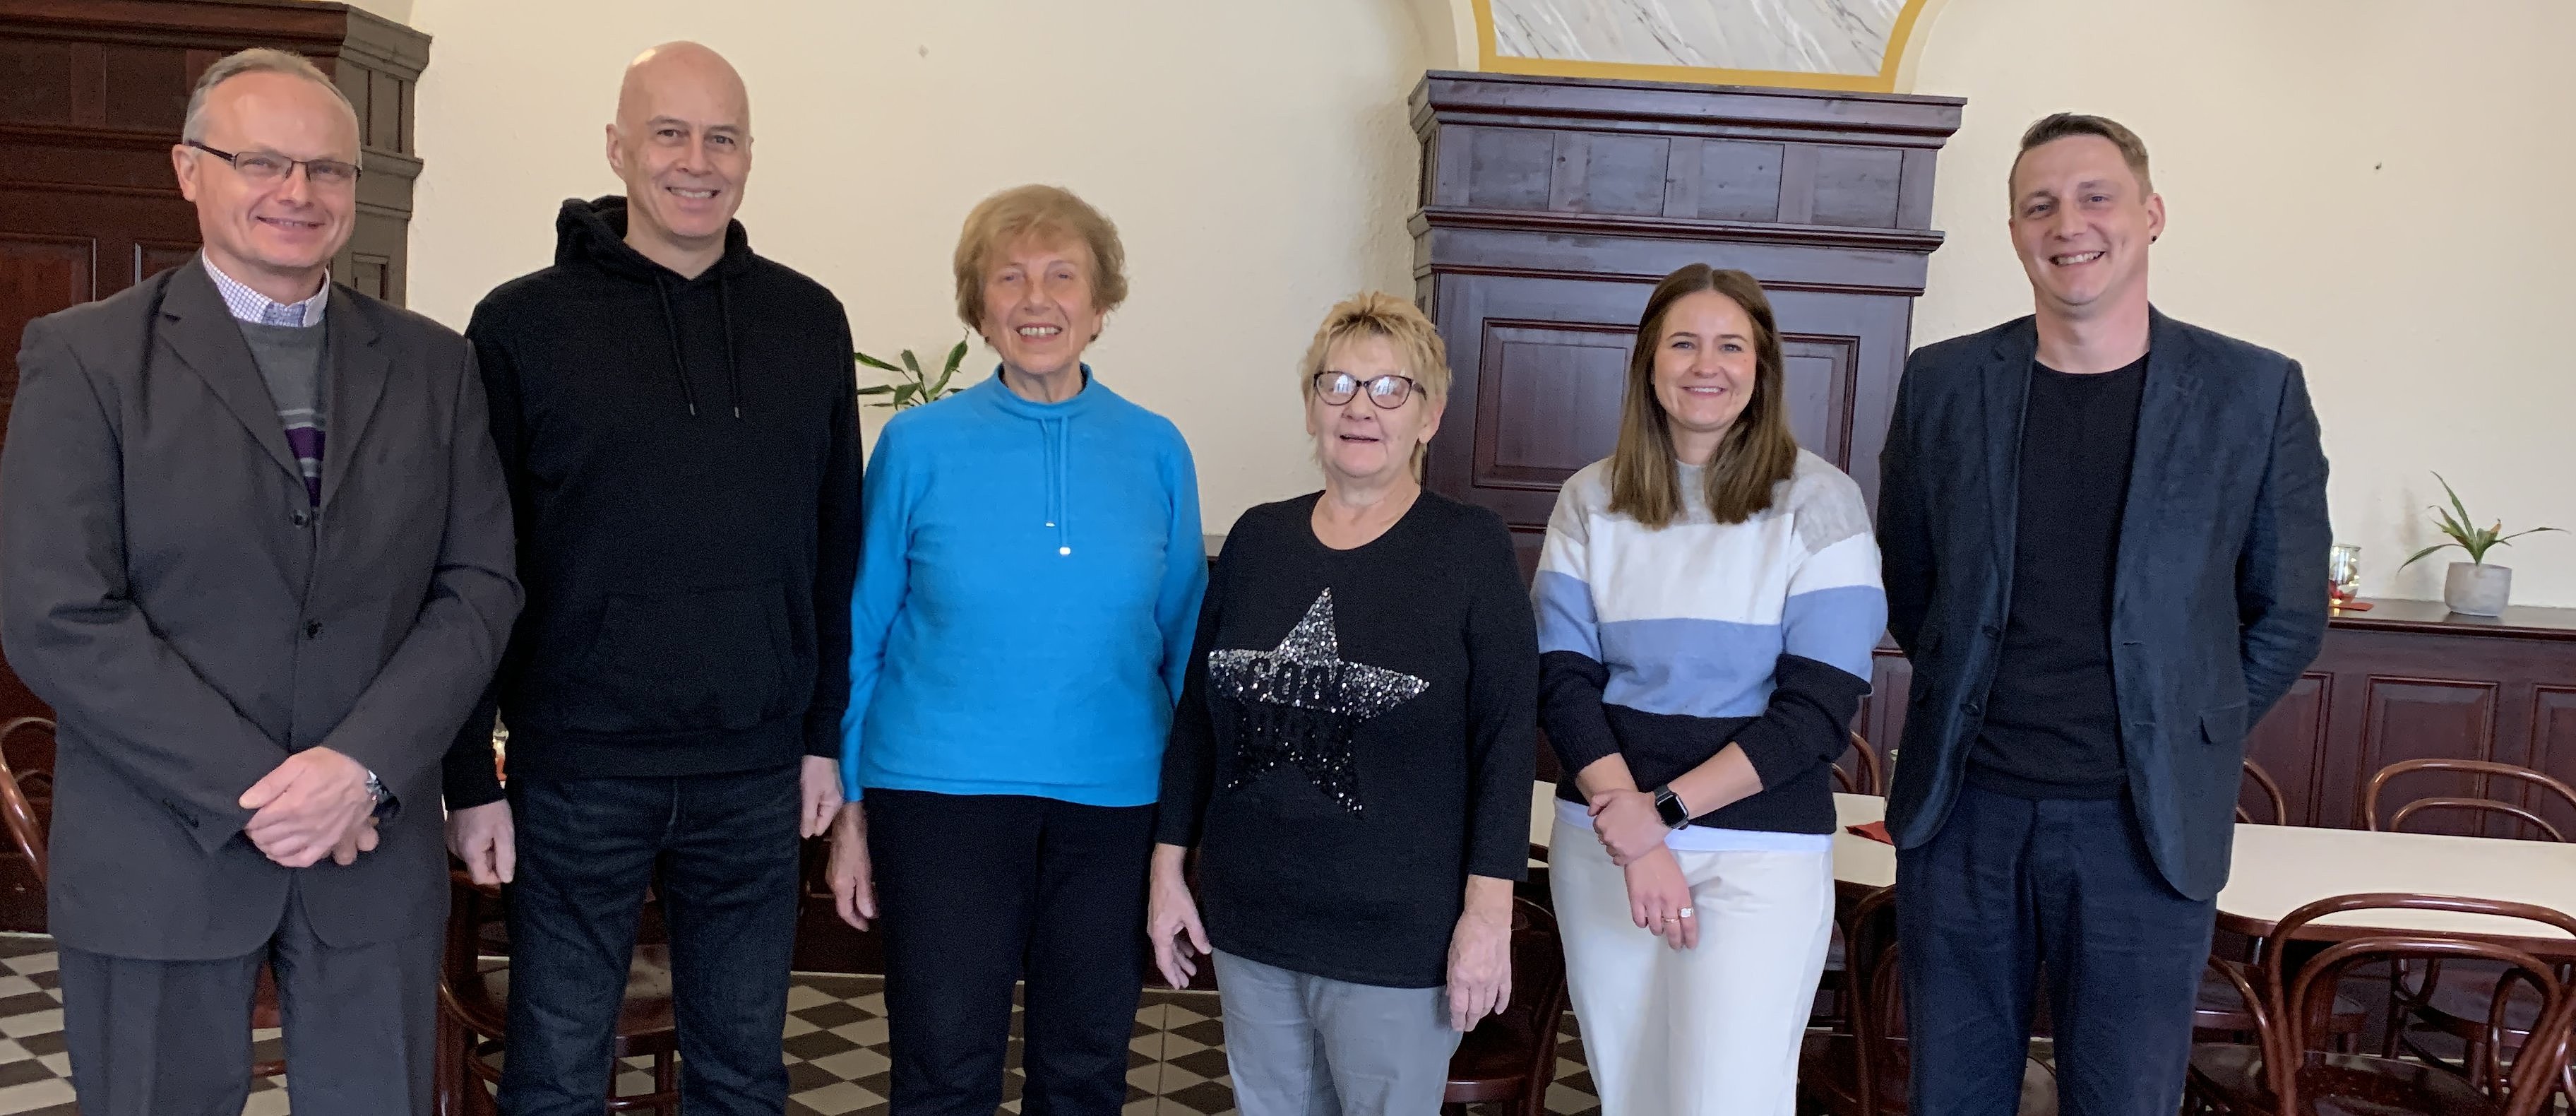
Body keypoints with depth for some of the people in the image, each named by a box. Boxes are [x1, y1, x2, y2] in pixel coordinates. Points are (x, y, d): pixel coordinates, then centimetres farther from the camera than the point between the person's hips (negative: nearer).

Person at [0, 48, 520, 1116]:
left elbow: (481, 585, 1)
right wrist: (251, 792, -15)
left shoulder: (432, 364, 6)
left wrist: (365, 765, -13)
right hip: (157, 860, -2)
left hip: (375, 848, 2)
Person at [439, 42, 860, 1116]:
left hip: (755, 772, 2)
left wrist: (825, 733, 6)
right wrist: (471, 776, -4)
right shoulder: (523, 323, -3)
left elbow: (835, 547, 8)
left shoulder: (810, 322, 4)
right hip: (576, 772, -2)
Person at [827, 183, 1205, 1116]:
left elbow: (1184, 642, 8)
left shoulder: (1156, 453, 2)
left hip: (1114, 796, 2)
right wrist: (849, 810, 2)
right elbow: (862, 634, 3)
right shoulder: (919, 445, -1)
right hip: (942, 791, -1)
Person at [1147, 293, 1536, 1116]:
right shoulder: (1258, 538, 5)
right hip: (1250, 924, 4)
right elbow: (1198, 714, 10)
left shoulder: (1469, 547, -7)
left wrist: (1488, 912, -12)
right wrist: (1169, 867, 9)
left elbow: (1506, 738, -9)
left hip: (1395, 941, -4)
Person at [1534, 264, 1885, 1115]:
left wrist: (1663, 809, -15)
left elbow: (1819, 709, -9)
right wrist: (1632, 834, -14)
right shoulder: (1591, 501, 3)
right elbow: (1563, 682, -2)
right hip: (1600, 843, 3)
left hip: (1761, 854, -3)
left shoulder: (1818, 501, -5)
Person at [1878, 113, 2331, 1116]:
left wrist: (2183, 740, 4)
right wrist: (1964, 708, 8)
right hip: (1962, 809, 2)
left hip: (2143, 825, -1)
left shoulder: (2256, 392, -1)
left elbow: (2287, 616, 5)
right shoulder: (1942, 383, 3)